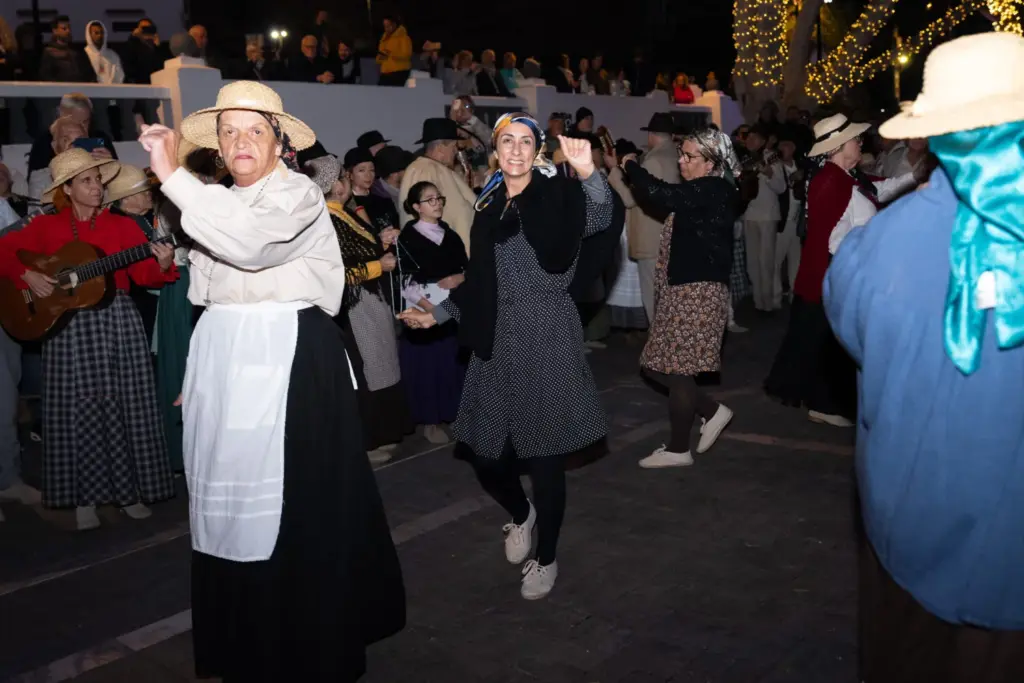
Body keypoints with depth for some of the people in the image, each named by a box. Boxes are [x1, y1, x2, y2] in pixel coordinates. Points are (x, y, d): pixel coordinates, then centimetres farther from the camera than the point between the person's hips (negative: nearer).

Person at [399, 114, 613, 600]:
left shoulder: (557, 196, -4)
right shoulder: (488, 207, 11)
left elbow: (600, 220, -27)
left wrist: (589, 173, -44)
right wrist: (436, 315, 15)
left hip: (548, 341, -5)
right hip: (498, 344, 5)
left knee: (544, 455, 1)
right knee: (486, 456, 7)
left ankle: (546, 559, 23)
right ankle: (521, 516, 40)